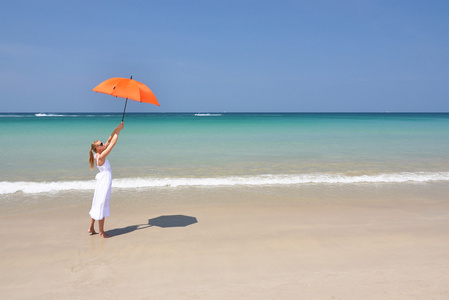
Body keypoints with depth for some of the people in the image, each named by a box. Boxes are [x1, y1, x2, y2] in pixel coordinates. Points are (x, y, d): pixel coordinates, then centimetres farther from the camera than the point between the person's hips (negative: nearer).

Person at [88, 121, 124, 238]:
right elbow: (113, 143, -19)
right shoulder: (101, 157, -20)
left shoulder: (98, 155, 5)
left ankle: (91, 228, 28)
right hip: (104, 181, -10)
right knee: (102, 205, -1)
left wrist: (117, 129, 6)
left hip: (102, 180, 10)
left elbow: (109, 140, 9)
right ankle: (101, 232, 9)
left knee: (97, 204, 17)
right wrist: (118, 130, -11)